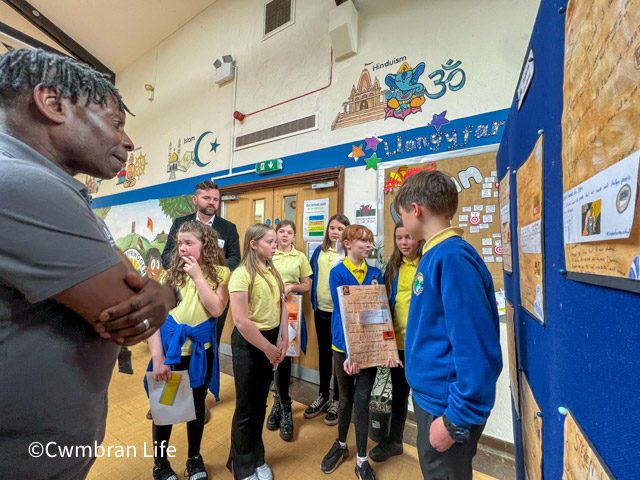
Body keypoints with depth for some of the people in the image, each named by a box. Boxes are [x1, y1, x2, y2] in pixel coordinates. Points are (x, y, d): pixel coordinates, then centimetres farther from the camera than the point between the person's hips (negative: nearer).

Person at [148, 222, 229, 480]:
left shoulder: (220, 273, -8)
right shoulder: (172, 273, -4)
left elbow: (216, 309, -21)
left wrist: (198, 276, -19)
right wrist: (158, 357, -12)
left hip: (201, 350, 0)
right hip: (170, 347, 1)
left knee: (197, 405, 18)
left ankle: (194, 458, 42)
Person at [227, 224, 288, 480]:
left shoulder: (272, 272, 3)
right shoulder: (242, 274, -18)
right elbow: (241, 321, -22)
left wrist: (283, 340, 0)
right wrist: (268, 348, -15)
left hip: (271, 339, 6)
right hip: (248, 343, -6)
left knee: (260, 402, 21)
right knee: (246, 406, 12)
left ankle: (257, 459, 43)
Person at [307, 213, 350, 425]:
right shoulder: (319, 251, 5)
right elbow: (312, 276, 12)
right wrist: (313, 301, 7)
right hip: (321, 309, 5)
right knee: (324, 352, 18)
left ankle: (336, 400, 28)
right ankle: (322, 396, 36)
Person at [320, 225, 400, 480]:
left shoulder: (375, 273, 0)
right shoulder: (337, 273, -10)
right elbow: (341, 313, -16)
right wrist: (349, 352, -24)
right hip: (344, 346, -2)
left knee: (362, 399, 5)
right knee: (346, 398, 15)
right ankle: (341, 445, 41)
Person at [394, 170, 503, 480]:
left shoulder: (452, 258, -26)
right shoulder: (436, 254, 3)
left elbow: (476, 350, -27)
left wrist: (455, 420, -20)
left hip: (448, 405, -8)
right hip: (430, 394, 8)